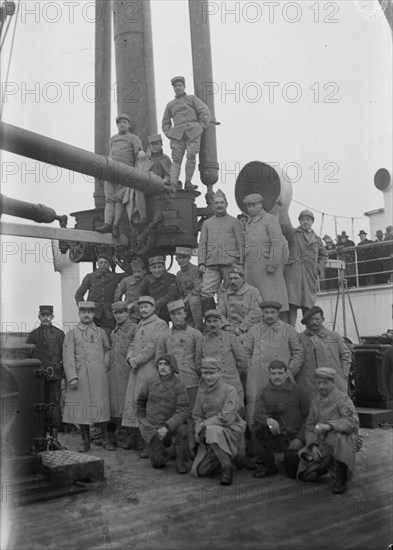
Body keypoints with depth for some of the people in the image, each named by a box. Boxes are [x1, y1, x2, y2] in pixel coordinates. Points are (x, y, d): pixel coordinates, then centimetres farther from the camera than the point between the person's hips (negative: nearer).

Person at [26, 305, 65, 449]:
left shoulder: (59, 334, 8)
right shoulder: (33, 335, 10)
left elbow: (65, 356, 6)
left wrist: (66, 374, 0)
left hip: (55, 376, -1)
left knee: (54, 405, -6)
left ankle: (54, 437, -3)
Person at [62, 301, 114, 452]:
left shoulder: (100, 332, 12)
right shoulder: (71, 333, 4)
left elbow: (107, 349, 23)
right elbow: (68, 357, -2)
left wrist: (105, 365, 8)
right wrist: (72, 377, -11)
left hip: (99, 376, 1)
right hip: (80, 376, -1)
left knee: (102, 406, 1)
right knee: (81, 407, 2)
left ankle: (105, 440, 11)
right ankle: (86, 441, 14)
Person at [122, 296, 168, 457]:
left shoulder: (160, 324, -3)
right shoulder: (140, 325, 22)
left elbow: (153, 346, -13)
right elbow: (133, 345, 19)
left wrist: (137, 360, -13)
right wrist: (130, 358, -1)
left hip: (149, 369, -8)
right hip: (135, 371, 8)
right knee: (131, 404, 7)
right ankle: (135, 436, 18)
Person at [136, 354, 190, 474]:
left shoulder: (178, 386, -16)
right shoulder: (150, 381, -7)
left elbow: (184, 411, -23)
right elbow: (140, 401, 12)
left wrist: (167, 427, -32)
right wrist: (142, 420, 10)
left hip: (170, 424, -2)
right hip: (151, 427, 3)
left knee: (181, 429, -36)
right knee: (157, 463, 1)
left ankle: (181, 462, -12)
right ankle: (173, 450, 33)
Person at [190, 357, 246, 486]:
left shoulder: (230, 391, -11)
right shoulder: (201, 391, 9)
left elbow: (227, 418, -21)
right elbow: (197, 415, 12)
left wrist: (204, 424, -17)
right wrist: (198, 430, -9)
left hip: (230, 432, -6)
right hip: (208, 440, 6)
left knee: (212, 430, -39)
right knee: (198, 472, -2)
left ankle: (227, 467, -21)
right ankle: (226, 456, 23)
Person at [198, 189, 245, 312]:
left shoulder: (234, 222, 10)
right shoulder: (207, 223, 18)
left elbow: (241, 244, 4)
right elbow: (202, 244, 13)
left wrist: (240, 264, -6)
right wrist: (201, 263, 0)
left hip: (230, 263, -2)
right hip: (211, 265, 2)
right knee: (206, 293, -10)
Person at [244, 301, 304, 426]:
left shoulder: (288, 330, 11)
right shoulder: (253, 330, 14)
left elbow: (299, 353, 11)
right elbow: (246, 352, 16)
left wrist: (290, 371, 1)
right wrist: (249, 369, 3)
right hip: (257, 378, 1)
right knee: (253, 405, -8)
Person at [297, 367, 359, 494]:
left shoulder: (343, 399, -12)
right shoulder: (315, 401, 8)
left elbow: (353, 422, -27)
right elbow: (309, 427, 7)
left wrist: (328, 426, -40)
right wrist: (313, 446, -11)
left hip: (341, 446, -6)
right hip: (320, 447, 6)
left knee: (335, 437, -39)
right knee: (306, 475, -9)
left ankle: (341, 478, -21)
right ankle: (327, 465, 22)